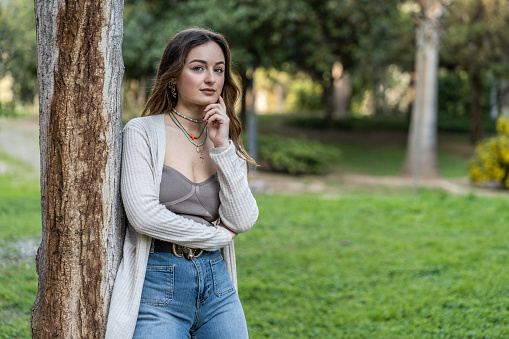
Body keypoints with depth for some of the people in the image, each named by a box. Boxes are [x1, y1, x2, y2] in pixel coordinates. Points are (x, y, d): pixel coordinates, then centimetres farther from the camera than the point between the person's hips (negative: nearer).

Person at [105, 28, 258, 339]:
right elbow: (143, 215, -15)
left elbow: (243, 221, -2)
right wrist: (218, 234, -5)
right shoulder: (143, 132, -4)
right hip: (158, 287, -4)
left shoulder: (225, 140, 10)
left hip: (217, 281, 4)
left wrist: (222, 147, -8)